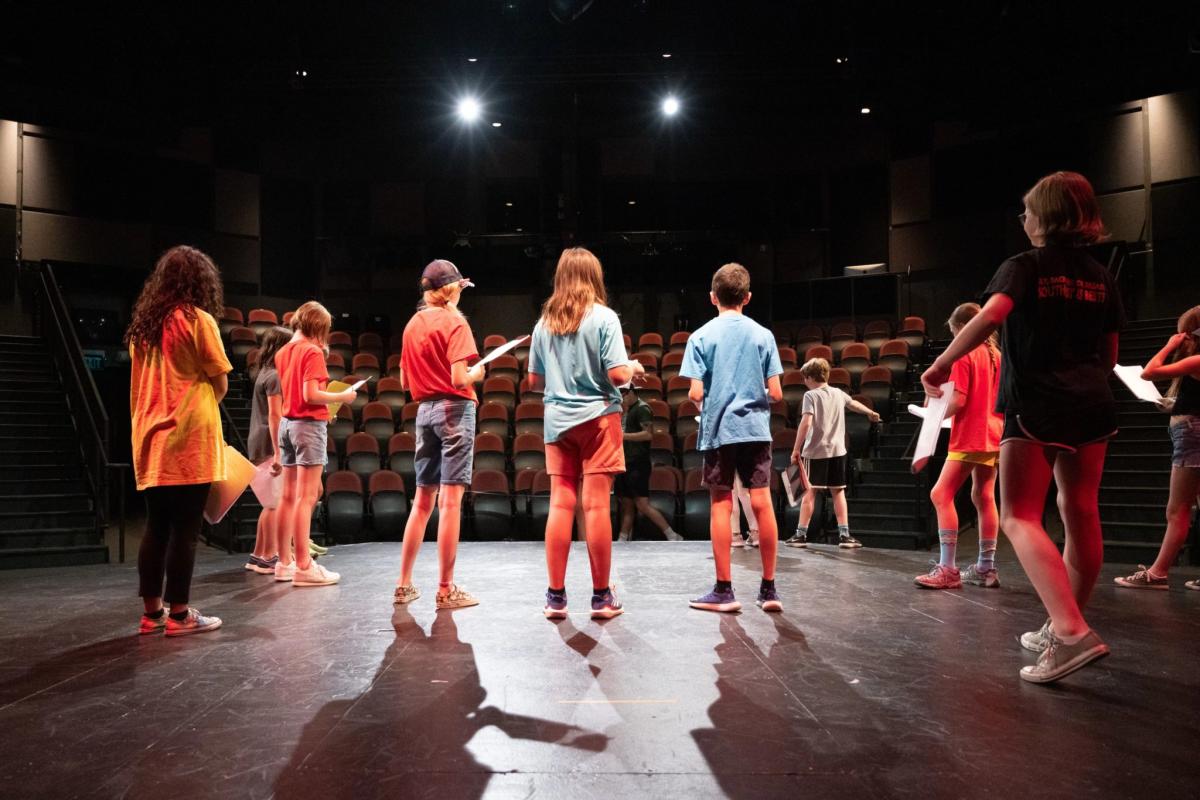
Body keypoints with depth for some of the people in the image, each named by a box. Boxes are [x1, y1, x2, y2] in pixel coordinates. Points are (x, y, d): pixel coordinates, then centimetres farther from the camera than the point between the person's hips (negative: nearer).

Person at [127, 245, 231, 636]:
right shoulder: (198, 320, -6)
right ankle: (178, 614, 4)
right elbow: (220, 385, -4)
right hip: (188, 441, -7)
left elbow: (138, 387, 17)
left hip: (151, 441, 7)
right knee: (184, 530, -1)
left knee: (156, 528, 11)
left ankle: (152, 612, 17)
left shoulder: (142, 324, 13)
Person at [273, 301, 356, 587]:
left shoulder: (283, 352, 12)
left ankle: (284, 562, 19)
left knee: (289, 497, 12)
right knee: (306, 498, -6)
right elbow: (311, 395, -19)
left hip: (287, 423, 8)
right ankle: (304, 566, -4)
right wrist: (342, 396, -7)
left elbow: (286, 391, 14)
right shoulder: (312, 352, -11)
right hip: (309, 424, -8)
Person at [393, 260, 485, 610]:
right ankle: (446, 590, 1)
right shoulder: (454, 322, -9)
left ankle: (404, 584, 19)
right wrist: (477, 373, 1)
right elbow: (459, 379, -18)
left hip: (424, 410, 7)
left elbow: (405, 381, 15)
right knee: (450, 501, -3)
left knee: (422, 500, 14)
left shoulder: (412, 325, 11)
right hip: (454, 409, -7)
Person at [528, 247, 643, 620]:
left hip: (557, 420, 4)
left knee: (560, 505, 6)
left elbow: (535, 381, 13)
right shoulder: (603, 318, -6)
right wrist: (634, 369, 8)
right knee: (596, 505, 0)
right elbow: (617, 375, -13)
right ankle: (601, 596, 8)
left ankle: (556, 596, 10)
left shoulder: (544, 323, 7)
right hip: (597, 418, -4)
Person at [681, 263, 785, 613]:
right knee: (762, 504, 4)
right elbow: (776, 392, -1)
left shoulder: (701, 337, -2)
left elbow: (695, 393, -9)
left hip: (717, 430, -1)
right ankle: (769, 589, 9)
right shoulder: (763, 335, 2)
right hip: (755, 429, 1)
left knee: (721, 506, 4)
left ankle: (724, 590, 9)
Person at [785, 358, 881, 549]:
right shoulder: (838, 393, 10)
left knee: (810, 492, 0)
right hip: (837, 450, 5)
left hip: (815, 451, -5)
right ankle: (844, 535, 11)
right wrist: (870, 413, 51)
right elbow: (854, 403, 31)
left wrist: (796, 449, -17)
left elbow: (806, 422, -19)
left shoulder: (811, 395, -8)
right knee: (838, 492, 11)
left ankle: (801, 534, 3)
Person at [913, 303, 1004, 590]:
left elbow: (958, 401, -17)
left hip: (969, 438, -9)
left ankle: (947, 569, -15)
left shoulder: (964, 355, -10)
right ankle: (986, 568, 17)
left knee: (941, 495, -10)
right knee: (984, 497, 13)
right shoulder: (997, 355, 12)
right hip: (994, 436, 9)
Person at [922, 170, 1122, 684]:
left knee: (1019, 518, -7)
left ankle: (1071, 632, -23)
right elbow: (1110, 355, 17)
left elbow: (991, 315, -23)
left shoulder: (1024, 266, -4)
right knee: (1081, 515, 11)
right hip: (1092, 406, 7)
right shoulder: (1101, 277, 13)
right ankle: (1066, 626, 25)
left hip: (1036, 407, -6)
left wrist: (940, 366, -15)